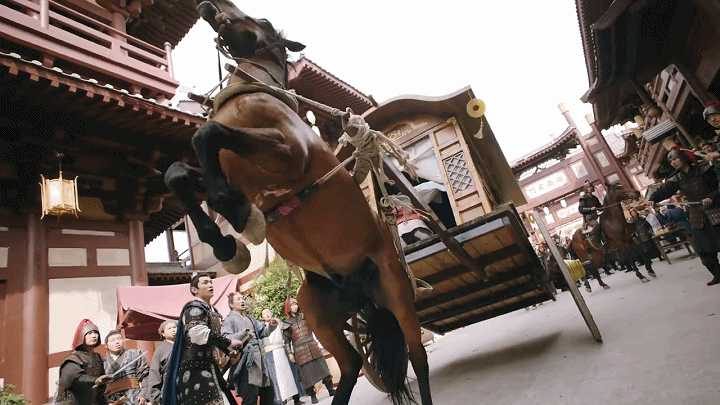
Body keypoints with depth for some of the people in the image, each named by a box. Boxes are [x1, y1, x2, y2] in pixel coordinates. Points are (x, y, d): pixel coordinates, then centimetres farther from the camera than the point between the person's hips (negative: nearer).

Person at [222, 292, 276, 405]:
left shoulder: (250, 318, 21)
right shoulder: (229, 320, -1)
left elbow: (263, 331, 20)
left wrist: (271, 326, -1)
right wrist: (244, 333, -28)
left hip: (259, 361, 8)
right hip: (246, 363, -7)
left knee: (269, 393, 15)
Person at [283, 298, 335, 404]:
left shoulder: (304, 316, 8)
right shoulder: (286, 323, 1)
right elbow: (287, 340, 1)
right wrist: (290, 353, -4)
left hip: (313, 346, 3)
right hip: (300, 351, -2)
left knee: (322, 367, 4)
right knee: (307, 373, 0)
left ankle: (331, 389, 13)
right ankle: (313, 395, 12)